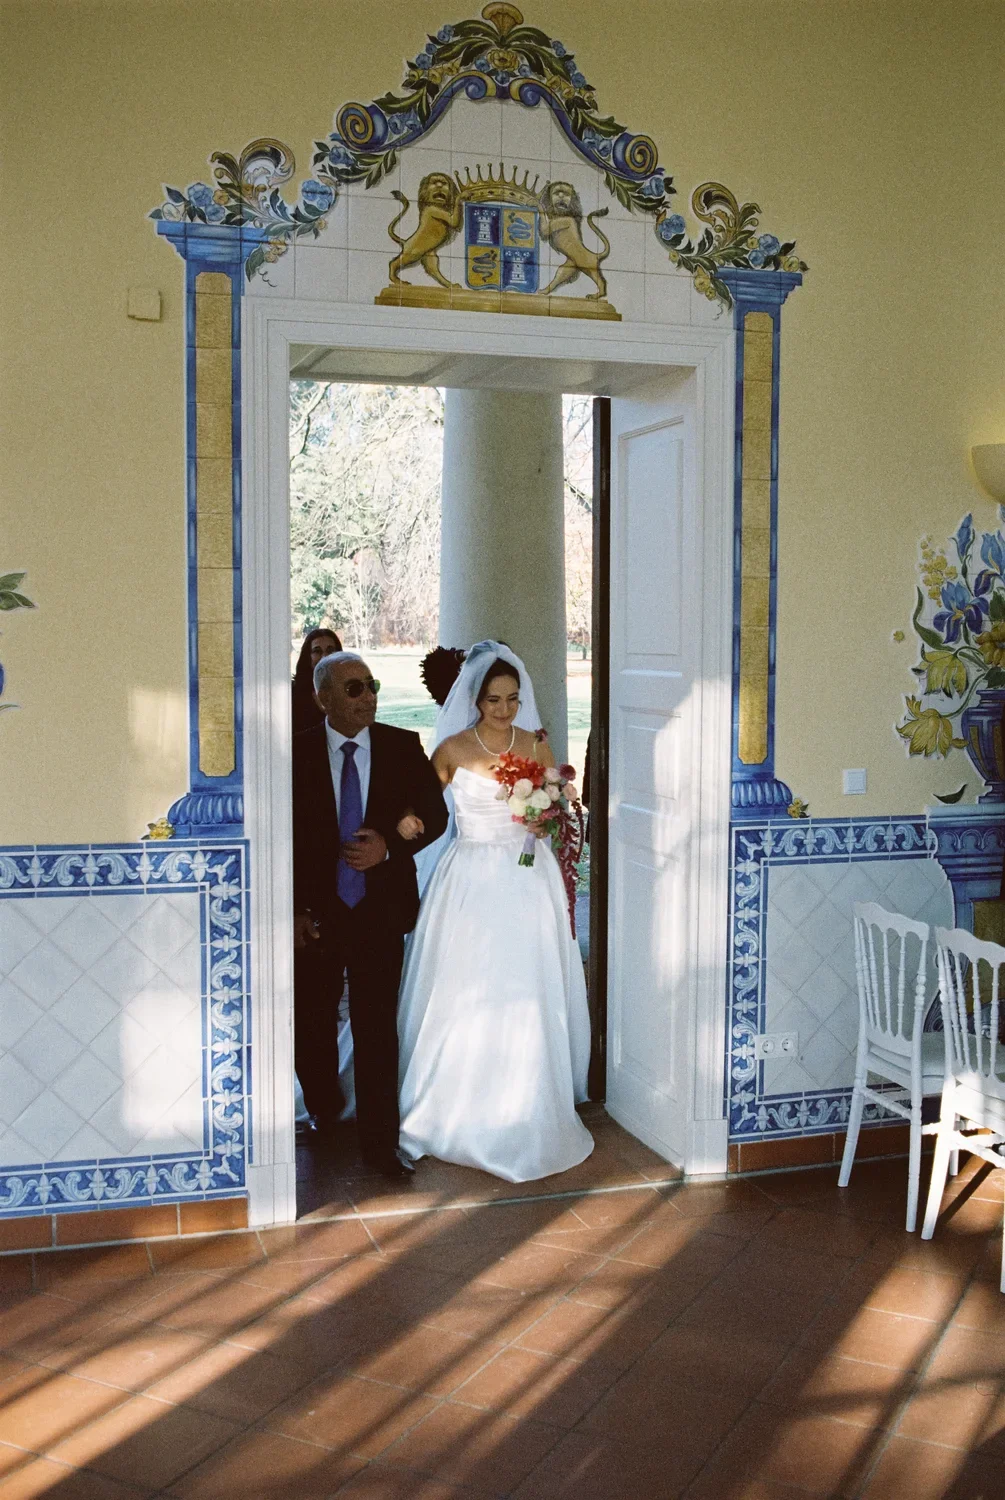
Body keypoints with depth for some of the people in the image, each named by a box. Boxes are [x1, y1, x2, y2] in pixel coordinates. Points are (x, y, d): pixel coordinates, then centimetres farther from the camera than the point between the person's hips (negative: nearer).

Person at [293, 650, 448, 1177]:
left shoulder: (403, 747, -2)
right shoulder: (296, 753, -7)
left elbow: (434, 815, 3)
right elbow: (284, 837, -5)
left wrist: (389, 846, -15)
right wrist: (295, 910, -9)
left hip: (380, 910, 0)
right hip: (316, 913, 0)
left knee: (378, 1030, 0)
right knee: (314, 1025, 17)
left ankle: (380, 1144, 10)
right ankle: (323, 1115, 41)